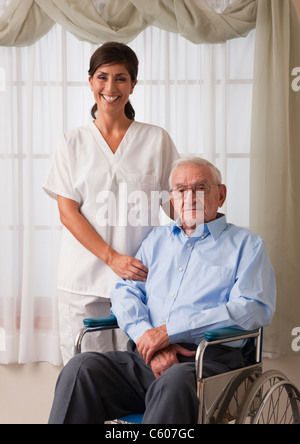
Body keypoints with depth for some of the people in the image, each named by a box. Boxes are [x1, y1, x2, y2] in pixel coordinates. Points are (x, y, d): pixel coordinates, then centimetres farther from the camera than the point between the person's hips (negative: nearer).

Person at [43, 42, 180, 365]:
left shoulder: (157, 139, 8)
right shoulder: (73, 142, 8)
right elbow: (68, 212, 0)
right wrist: (111, 257, -11)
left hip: (140, 277, 0)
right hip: (83, 280, 0)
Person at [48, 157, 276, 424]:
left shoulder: (246, 244, 10)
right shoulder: (158, 238, 25)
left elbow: (253, 309, -6)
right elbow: (125, 291, 16)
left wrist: (170, 330, -12)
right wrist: (146, 336, -8)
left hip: (209, 361, -4)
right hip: (143, 360, 4)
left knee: (176, 381, -38)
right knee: (81, 368, -22)